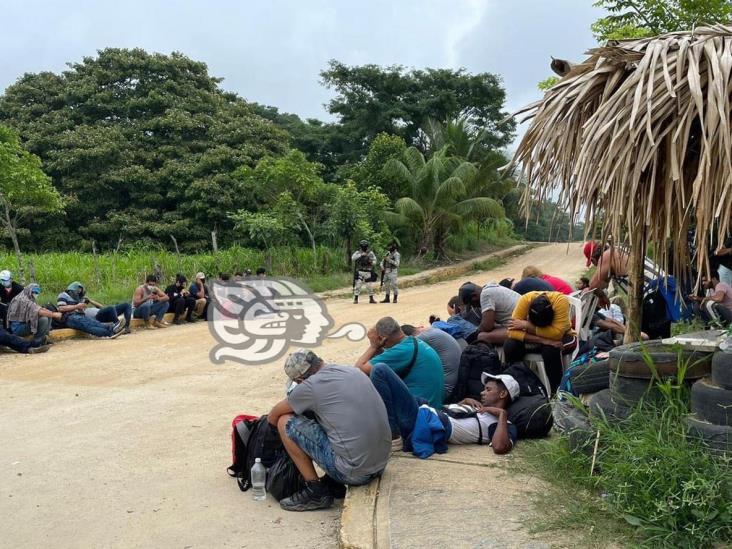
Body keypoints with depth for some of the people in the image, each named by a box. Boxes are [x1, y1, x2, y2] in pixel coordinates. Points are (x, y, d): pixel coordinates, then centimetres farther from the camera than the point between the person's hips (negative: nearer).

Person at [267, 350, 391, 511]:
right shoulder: (353, 371, 10)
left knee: (285, 422, 1)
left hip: (353, 472, -8)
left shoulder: (310, 387, -9)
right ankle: (334, 481, 17)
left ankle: (316, 492, 5)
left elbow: (272, 417, 8)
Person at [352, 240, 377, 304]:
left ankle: (371, 299, 16)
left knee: (369, 286, 5)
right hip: (359, 272, -2)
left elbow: (374, 261, 6)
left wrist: (371, 262, -17)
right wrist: (361, 255, -27)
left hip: (368, 272, 2)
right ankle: (356, 299, -3)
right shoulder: (357, 252, 0)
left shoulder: (370, 253, 5)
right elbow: (353, 258, -17)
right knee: (358, 285, -8)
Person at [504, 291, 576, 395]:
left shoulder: (560, 300, -31)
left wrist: (527, 325, -35)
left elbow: (556, 333, -38)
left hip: (560, 337, -2)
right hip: (534, 337, 2)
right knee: (510, 345, -26)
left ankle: (556, 391, -18)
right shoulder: (525, 299, -26)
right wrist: (542, 340, -38)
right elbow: (513, 331, -29)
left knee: (550, 349, -36)